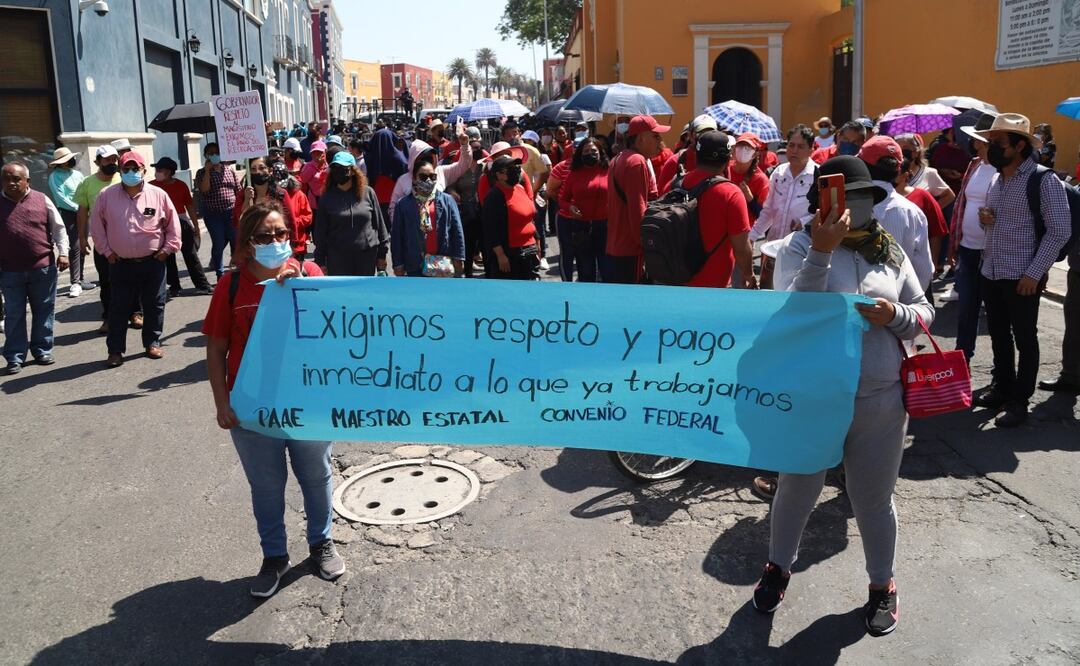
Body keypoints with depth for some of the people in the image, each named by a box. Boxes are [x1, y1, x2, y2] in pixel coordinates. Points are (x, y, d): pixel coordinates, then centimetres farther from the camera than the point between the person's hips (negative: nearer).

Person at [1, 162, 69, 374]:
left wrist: (63, 253, -2)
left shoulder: (42, 200, 0)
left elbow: (58, 228, 7)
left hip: (43, 268, 0)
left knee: (43, 311, 10)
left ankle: (42, 350, 24)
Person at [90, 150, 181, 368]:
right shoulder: (107, 196, 0)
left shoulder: (158, 195, -1)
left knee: (154, 305, 9)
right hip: (120, 264, 0)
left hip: (153, 262, 0)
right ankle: (115, 350, 11)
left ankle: (152, 343, 24)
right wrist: (106, 251, 3)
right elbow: (97, 225, 7)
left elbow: (173, 224, 5)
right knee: (119, 308, 4)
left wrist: (168, 248, 1)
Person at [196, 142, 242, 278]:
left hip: (231, 212, 2)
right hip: (213, 214, -2)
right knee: (219, 243, 0)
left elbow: (238, 190, 10)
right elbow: (204, 189, -16)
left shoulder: (229, 169, 9)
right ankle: (220, 274, 12)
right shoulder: (202, 173, 2)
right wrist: (207, 170, -13)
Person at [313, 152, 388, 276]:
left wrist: (382, 254, 5)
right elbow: (321, 231, 4)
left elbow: (379, 223, 5)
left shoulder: (367, 193, 0)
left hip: (367, 254, 1)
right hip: (338, 256, 0)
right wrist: (320, 261, 1)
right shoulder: (328, 197, 1)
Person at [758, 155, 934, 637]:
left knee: (873, 499, 16)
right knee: (796, 491, 16)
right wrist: (822, 252, -30)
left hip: (880, 401, 2)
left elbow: (924, 312, 7)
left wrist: (894, 315, -15)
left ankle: (882, 585, 38)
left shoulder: (889, 252, 3)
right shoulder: (799, 247, -8)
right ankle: (779, 568, 41)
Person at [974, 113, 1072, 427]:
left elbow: (1060, 231, -15)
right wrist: (985, 218, -2)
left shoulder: (1044, 181, -12)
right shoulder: (997, 180, 11)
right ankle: (1002, 387, 32)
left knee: (1025, 340, 5)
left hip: (1021, 277, -7)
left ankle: (1019, 401, 15)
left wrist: (1034, 273, -18)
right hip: (991, 273, 7)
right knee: (998, 336, 17)